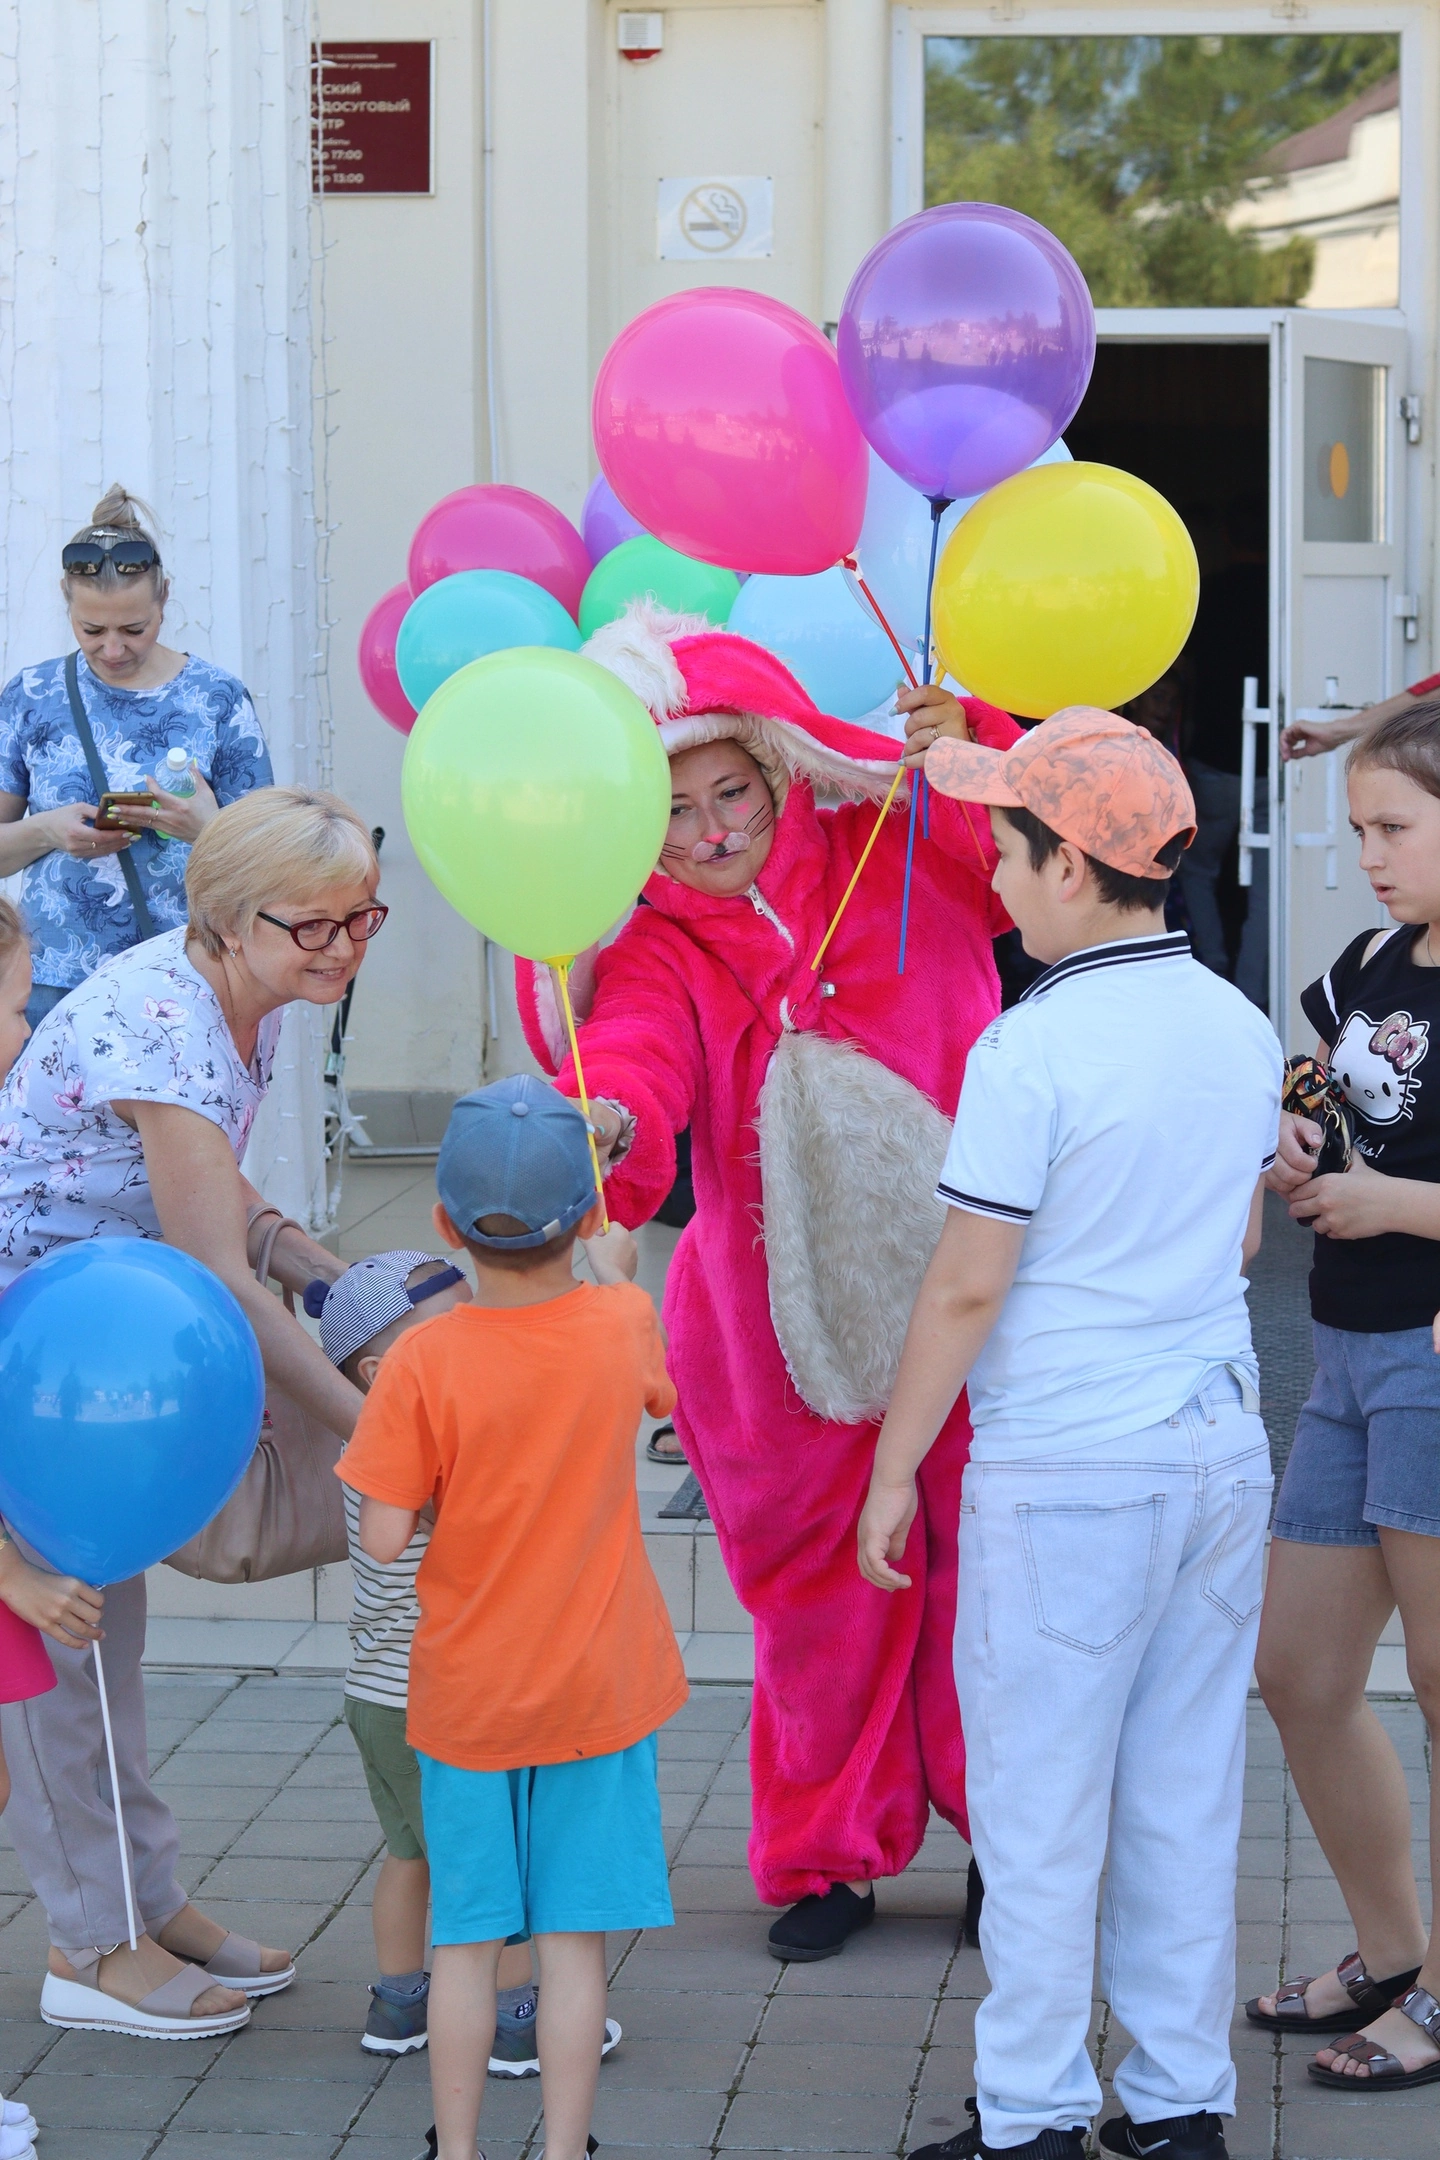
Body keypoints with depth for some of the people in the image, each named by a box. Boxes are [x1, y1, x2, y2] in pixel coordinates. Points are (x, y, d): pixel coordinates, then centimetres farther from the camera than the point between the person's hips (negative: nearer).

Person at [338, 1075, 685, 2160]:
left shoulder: (426, 1360, -17)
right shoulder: (624, 1325, -10)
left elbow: (384, 1539, -15)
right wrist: (617, 1274, 30)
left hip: (466, 1693, 0)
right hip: (599, 1689, 1)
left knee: (467, 1938, 11)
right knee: (576, 1938, 6)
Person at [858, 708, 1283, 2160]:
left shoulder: (1034, 1046, -16)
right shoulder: (1240, 1029, 5)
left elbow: (966, 1289, -14)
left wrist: (893, 1471, -4)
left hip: (1066, 1469, -6)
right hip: (1224, 1444, 7)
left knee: (1043, 1809, 3)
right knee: (1187, 1794, 12)